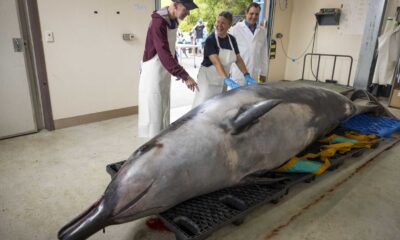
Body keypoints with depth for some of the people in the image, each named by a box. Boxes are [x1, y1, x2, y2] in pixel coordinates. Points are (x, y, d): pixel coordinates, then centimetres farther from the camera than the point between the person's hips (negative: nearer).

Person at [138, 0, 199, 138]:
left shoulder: (173, 21, 6)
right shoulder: (158, 23, -21)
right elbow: (164, 54, -30)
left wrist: (179, 72, 12)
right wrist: (185, 76, -35)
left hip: (165, 72, 9)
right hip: (153, 72, -9)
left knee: (164, 110, 14)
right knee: (153, 111, -3)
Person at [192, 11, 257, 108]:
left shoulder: (232, 39, 2)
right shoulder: (210, 40, -16)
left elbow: (238, 59, 7)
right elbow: (216, 62, -28)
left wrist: (247, 75, -4)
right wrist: (227, 79, -40)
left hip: (222, 81, 6)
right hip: (208, 79, -6)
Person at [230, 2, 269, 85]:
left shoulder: (263, 31, 8)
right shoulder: (235, 29, -4)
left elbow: (264, 54, 10)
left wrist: (263, 73, 10)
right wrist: (228, 71, 0)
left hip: (254, 75, 3)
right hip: (238, 74, -3)